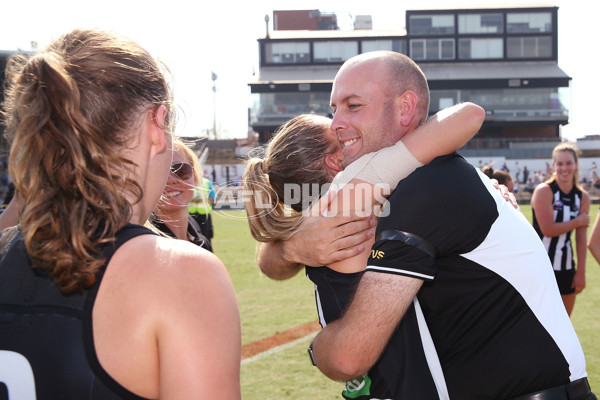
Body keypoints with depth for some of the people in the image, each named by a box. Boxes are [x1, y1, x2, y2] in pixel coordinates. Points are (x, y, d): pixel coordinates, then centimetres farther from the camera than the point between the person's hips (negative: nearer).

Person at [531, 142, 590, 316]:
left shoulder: (583, 197, 5)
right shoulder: (544, 191, -11)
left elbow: (581, 239, 4)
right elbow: (548, 229, -19)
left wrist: (581, 272, 1)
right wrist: (578, 222, -9)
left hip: (565, 267, 5)